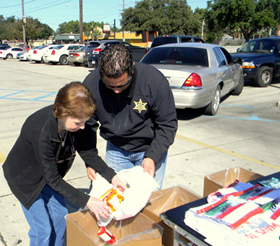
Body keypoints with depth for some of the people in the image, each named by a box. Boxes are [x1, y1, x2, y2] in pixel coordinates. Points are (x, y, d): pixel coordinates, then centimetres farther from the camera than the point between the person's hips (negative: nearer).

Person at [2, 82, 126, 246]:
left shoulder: (75, 121, -21)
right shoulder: (42, 132, -39)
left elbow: (88, 152, -9)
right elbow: (52, 179, -30)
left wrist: (111, 176, -21)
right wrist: (86, 201, -32)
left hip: (49, 171, 6)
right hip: (25, 177, -6)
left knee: (61, 217, 11)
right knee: (43, 230, -1)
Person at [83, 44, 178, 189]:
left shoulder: (154, 80, -25)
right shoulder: (91, 83, -18)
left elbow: (168, 124, -15)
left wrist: (152, 157, -23)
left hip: (151, 148, -2)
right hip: (115, 149, 2)